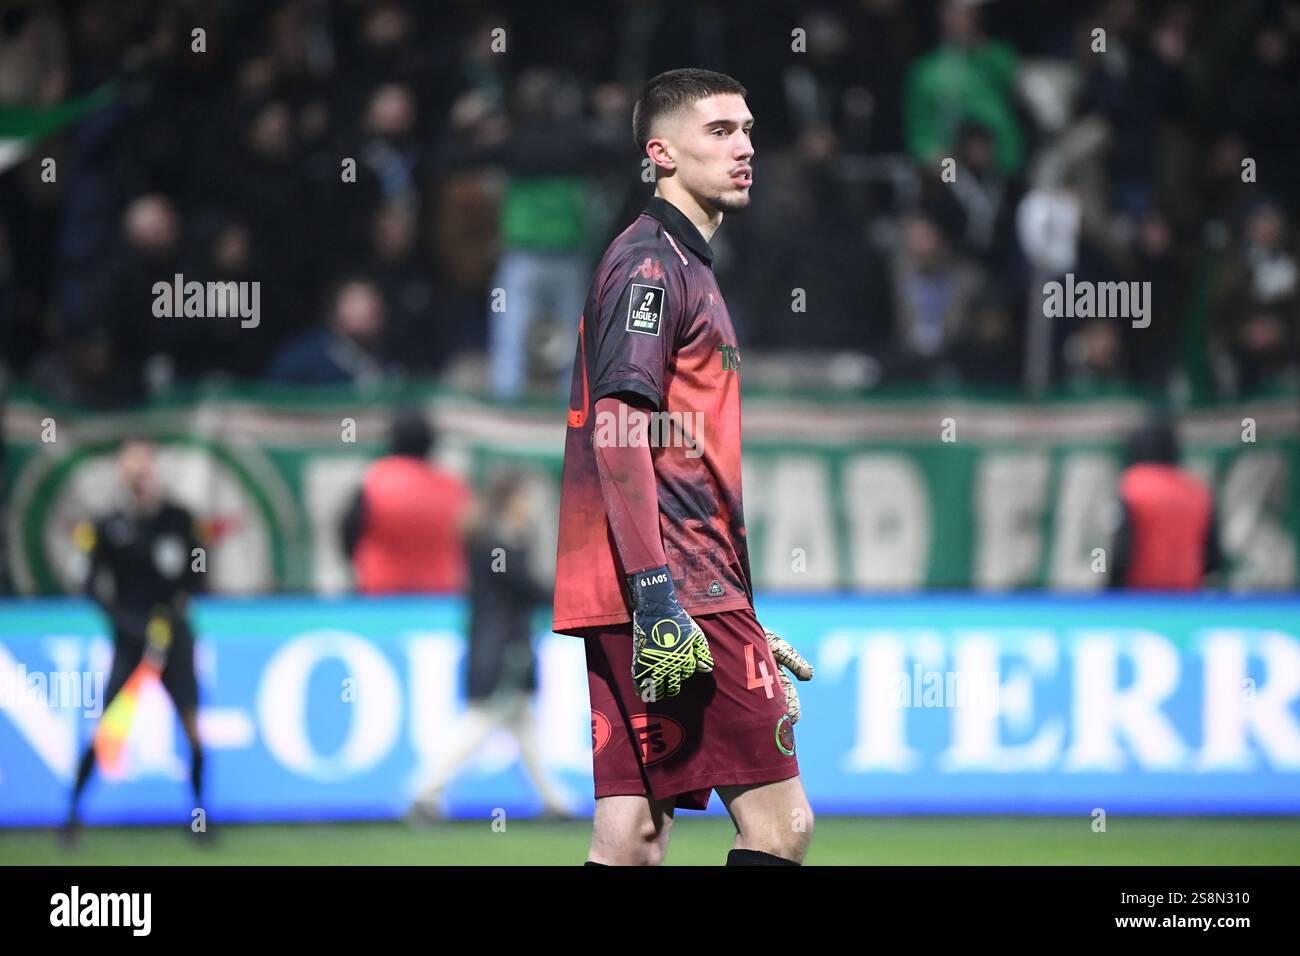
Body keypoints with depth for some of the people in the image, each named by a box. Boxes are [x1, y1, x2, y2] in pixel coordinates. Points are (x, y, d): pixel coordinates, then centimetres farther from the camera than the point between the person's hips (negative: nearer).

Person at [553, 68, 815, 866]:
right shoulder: (650, 262, -7)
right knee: (781, 822, -10)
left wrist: (747, 630, 26)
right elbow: (619, 427, -17)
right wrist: (656, 597, -24)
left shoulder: (686, 264, 24)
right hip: (679, 591, -10)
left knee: (631, 842, 4)